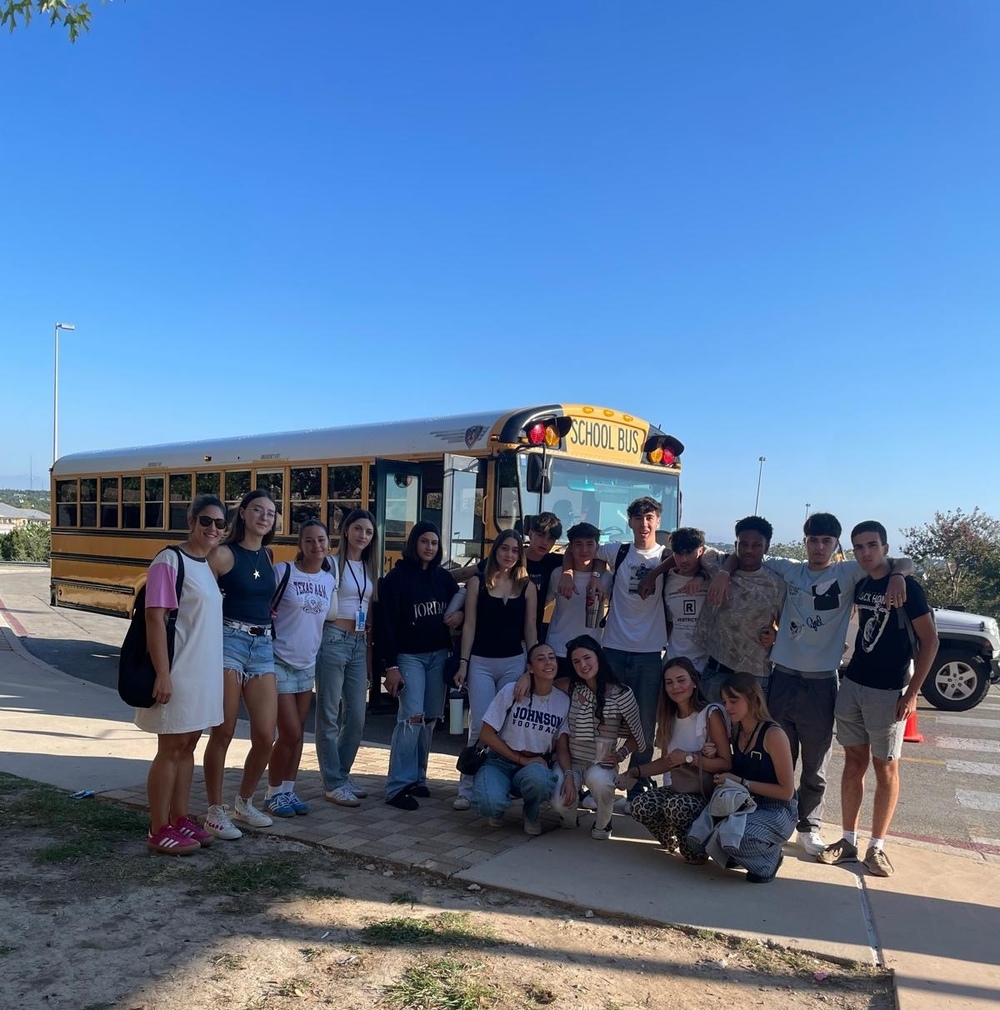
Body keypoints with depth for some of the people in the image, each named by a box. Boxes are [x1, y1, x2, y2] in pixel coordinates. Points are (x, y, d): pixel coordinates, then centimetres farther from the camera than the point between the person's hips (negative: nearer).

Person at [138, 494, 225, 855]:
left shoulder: (209, 565, 12)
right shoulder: (170, 561, -13)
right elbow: (155, 618, -18)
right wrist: (162, 673, -21)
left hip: (204, 673, 8)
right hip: (177, 673, -8)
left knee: (188, 747, 15)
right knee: (169, 750, 1)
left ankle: (180, 820, 26)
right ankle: (159, 830, 12)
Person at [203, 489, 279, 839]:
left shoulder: (268, 556, 14)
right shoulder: (223, 553, -6)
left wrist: (265, 613, 12)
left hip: (263, 646, 6)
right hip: (228, 641, -6)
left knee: (265, 735, 4)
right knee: (222, 733, 1)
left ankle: (244, 803, 26)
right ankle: (215, 812, 16)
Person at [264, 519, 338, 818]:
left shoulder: (330, 578, 4)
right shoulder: (283, 571, -12)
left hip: (308, 665, 6)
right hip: (281, 663, -5)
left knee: (298, 734, 12)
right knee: (290, 734, -4)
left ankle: (288, 790, 24)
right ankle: (273, 793, 13)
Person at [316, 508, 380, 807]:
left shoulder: (369, 568, 15)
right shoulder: (332, 563, -5)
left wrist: (369, 648, 17)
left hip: (359, 645, 7)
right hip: (333, 640, -7)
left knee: (357, 718, 10)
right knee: (329, 717, 2)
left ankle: (342, 774, 26)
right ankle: (333, 784, 10)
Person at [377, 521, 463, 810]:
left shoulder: (444, 577, 8)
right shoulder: (397, 578, -6)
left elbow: (460, 606, 19)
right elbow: (386, 624, -9)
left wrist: (460, 615, -6)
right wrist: (391, 666, -14)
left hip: (439, 655, 5)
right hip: (409, 656, -5)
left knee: (430, 718, 8)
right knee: (411, 718, -12)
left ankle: (417, 777, 21)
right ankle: (397, 786, -5)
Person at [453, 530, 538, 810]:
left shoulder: (527, 586, 4)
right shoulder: (478, 582, 1)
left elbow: (530, 629, 7)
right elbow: (469, 625, 1)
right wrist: (463, 662, -3)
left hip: (514, 663, 1)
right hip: (481, 663, -1)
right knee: (480, 727, -3)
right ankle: (467, 788, 7)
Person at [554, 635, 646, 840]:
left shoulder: (621, 694, -7)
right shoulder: (571, 690, -2)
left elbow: (636, 735, 6)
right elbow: (562, 738, -4)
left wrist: (621, 754, -13)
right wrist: (568, 775, -17)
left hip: (602, 764, -1)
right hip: (570, 761, 2)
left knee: (598, 780, -37)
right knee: (560, 801, -28)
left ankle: (602, 823, -2)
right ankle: (572, 807, 14)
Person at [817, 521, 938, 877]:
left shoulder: (907, 587, -11)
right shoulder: (859, 586, 7)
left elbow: (930, 640, -10)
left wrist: (912, 693, -13)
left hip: (887, 691, -5)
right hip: (852, 685, 6)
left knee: (885, 768, 5)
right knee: (854, 762, 10)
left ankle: (877, 847, 15)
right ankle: (848, 841, 19)